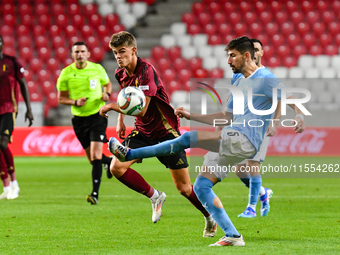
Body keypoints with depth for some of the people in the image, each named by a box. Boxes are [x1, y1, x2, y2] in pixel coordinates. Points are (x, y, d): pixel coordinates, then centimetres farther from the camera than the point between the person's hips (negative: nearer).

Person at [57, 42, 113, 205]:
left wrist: (107, 94, -6)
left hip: (97, 116, -2)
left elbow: (107, 83, 16)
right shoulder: (66, 73, -3)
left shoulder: (97, 69, -3)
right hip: (79, 119, 2)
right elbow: (61, 98, 3)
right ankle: (110, 161, 45)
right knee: (92, 157, 11)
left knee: (96, 156, -16)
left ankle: (95, 193, -17)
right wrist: (75, 102, -16)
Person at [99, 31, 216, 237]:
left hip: (166, 131, -7)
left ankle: (211, 217, 24)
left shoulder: (146, 70, -24)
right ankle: (155, 197, 5)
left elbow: (141, 110, -30)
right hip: (143, 132, 7)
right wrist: (120, 119, 15)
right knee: (117, 167, -16)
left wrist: (111, 107, -25)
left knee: (184, 188, -2)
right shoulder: (121, 74, 0)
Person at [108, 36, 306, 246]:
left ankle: (130, 154, -13)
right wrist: (191, 116, 23)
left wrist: (299, 118, -33)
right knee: (201, 186, 2)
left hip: (244, 140, -10)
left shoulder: (265, 79, -5)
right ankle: (232, 236, -1)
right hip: (232, 139, 10)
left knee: (187, 139, -19)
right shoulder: (240, 83, 23)